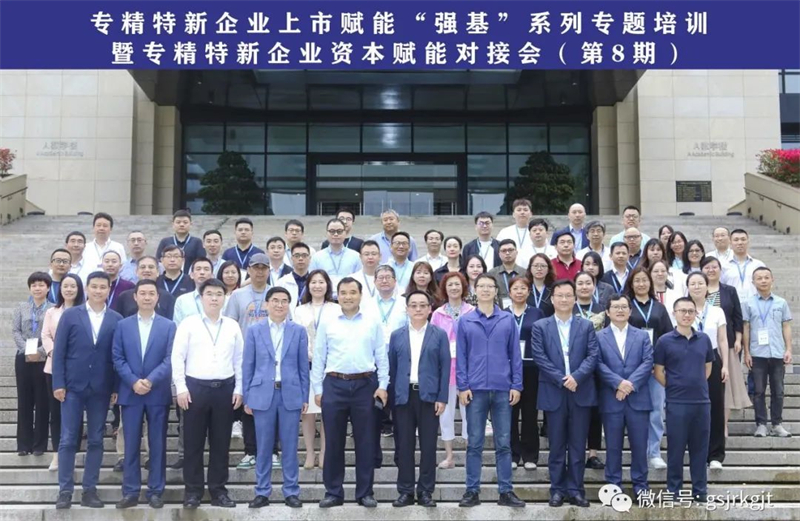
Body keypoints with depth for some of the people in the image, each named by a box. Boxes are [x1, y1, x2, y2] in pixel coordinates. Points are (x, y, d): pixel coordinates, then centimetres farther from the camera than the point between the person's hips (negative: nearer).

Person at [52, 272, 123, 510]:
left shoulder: (117, 319, 3)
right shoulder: (70, 315, 2)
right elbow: (59, 352, 0)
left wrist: (116, 388, -2)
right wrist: (58, 383, -7)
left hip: (101, 389, 1)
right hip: (73, 386, -1)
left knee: (95, 441, 6)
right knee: (68, 440, 1)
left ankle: (89, 490, 13)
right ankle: (65, 491, 8)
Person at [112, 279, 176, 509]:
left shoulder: (169, 326, 3)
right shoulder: (123, 325, 7)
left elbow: (170, 359, -4)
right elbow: (117, 358, 2)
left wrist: (151, 380, -17)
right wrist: (133, 381, -12)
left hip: (158, 393, -1)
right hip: (130, 393, 1)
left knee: (157, 445, 4)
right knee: (131, 445, 4)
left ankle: (155, 491, 11)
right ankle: (130, 492, 11)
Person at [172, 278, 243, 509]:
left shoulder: (232, 326, 8)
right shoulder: (188, 324, 1)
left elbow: (239, 360, 9)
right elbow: (177, 357, -2)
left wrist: (239, 389, 3)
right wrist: (181, 388, -8)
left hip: (225, 389, 2)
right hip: (195, 387, -2)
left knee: (221, 443, 7)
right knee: (193, 442, 2)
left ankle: (218, 490, 15)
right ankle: (192, 491, 11)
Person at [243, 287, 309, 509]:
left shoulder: (299, 331, 5)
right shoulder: (254, 330, 4)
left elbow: (303, 366, 6)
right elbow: (248, 366, 5)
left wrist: (305, 397, 2)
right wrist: (247, 397, 1)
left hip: (290, 394, 0)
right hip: (263, 394, 0)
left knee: (290, 447, 4)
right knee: (264, 447, 5)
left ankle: (291, 492, 13)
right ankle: (262, 492, 14)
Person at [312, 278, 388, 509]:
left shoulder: (373, 323, 5)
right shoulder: (327, 323, 6)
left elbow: (382, 357, 5)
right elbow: (318, 358, 6)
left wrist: (382, 386, -3)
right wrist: (317, 389, 2)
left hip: (365, 385, 0)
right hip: (334, 385, 0)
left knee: (365, 441, 5)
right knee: (333, 441, 5)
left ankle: (365, 492, 14)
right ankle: (333, 492, 14)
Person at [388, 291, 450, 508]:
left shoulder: (439, 335, 4)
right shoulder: (397, 336, 9)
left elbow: (445, 367, 1)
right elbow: (391, 368, 8)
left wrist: (442, 398, -6)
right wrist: (391, 397, 1)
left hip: (429, 396, -1)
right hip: (403, 396, 1)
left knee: (428, 445, 3)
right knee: (404, 445, 4)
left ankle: (425, 491, 11)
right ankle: (405, 491, 11)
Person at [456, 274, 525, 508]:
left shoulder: (508, 320, 4)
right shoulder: (465, 322, 4)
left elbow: (515, 354, 4)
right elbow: (460, 357, 3)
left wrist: (517, 385, -1)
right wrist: (462, 386, -4)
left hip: (502, 389, 0)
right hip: (475, 389, 0)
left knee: (503, 443, 5)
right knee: (474, 443, 5)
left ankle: (506, 491, 11)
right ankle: (472, 491, 11)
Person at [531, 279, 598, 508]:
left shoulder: (586, 326, 9)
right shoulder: (540, 327, 5)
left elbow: (593, 356, -1)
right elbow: (539, 358, -4)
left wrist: (576, 377, -16)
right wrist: (562, 379, -13)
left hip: (581, 392, 1)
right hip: (554, 393, -1)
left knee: (578, 445, 5)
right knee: (557, 446, 5)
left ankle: (576, 490, 12)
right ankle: (557, 490, 12)